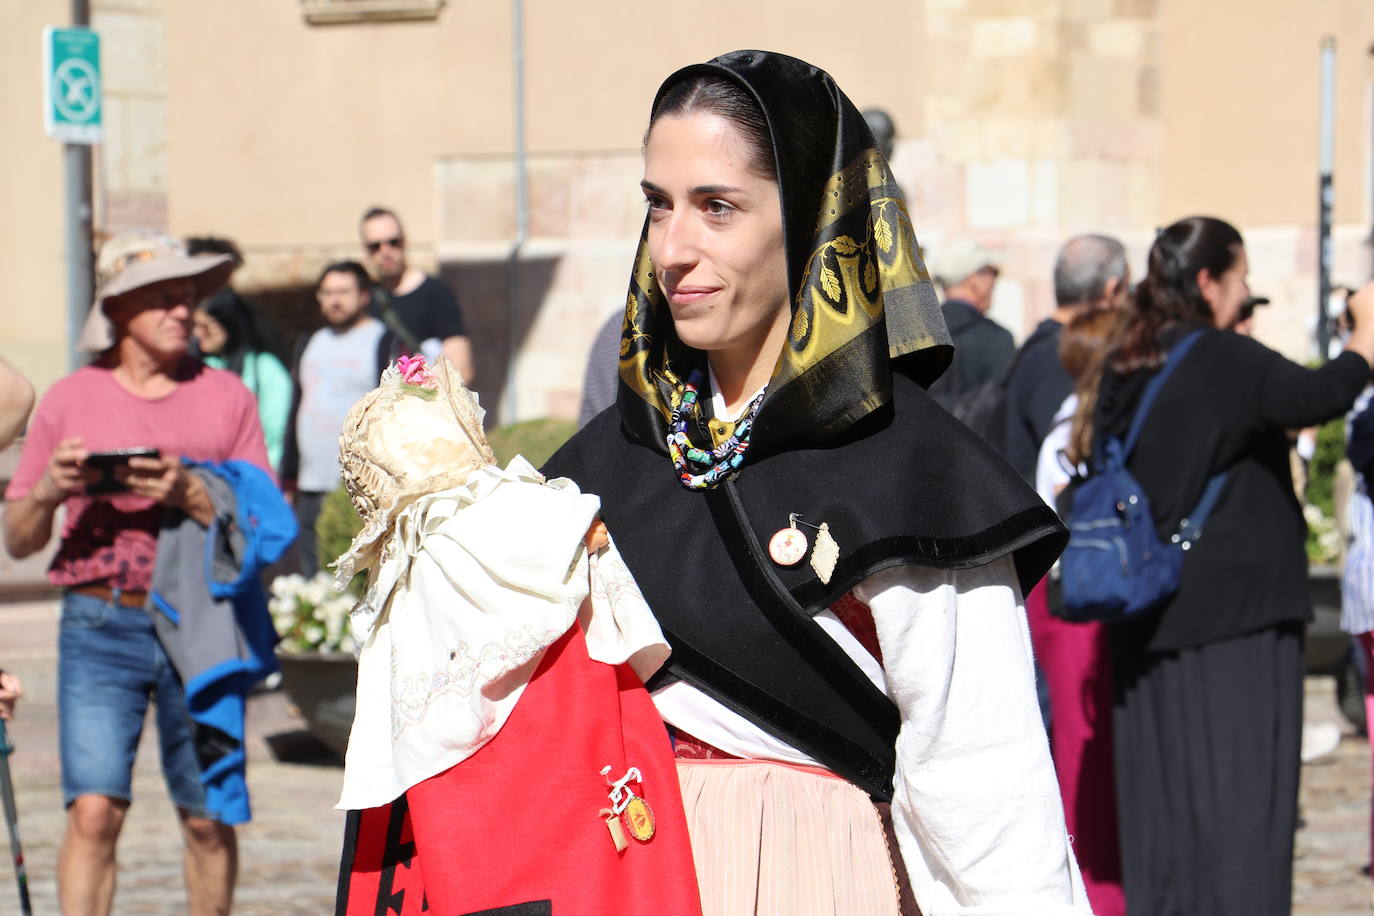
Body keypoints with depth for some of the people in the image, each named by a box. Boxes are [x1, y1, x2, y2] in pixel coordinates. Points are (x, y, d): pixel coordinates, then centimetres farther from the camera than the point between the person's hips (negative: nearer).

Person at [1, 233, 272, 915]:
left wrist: (191, 496, -15)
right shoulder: (71, 400, 8)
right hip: (99, 627, -1)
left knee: (208, 820, 3)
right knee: (94, 810, -11)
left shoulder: (226, 398, 8)